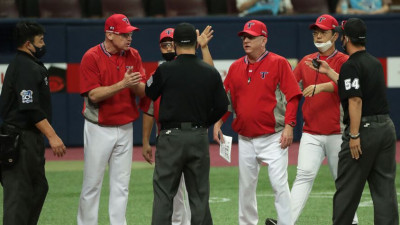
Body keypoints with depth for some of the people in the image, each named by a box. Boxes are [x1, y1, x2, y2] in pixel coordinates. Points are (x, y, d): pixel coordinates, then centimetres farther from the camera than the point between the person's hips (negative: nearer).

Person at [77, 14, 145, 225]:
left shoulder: (133, 56, 2)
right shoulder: (92, 57, -12)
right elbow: (94, 95, -19)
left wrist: (136, 84, -26)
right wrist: (122, 84, -30)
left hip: (125, 128, 4)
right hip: (99, 129, -4)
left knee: (121, 184, 7)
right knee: (92, 183, 1)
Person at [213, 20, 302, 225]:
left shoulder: (278, 63, -4)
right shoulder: (236, 67, 11)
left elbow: (292, 96, -7)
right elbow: (226, 98, 16)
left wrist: (289, 126, -15)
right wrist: (218, 123, 4)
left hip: (273, 138, -5)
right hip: (245, 139, 5)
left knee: (279, 184, -10)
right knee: (246, 187, 10)